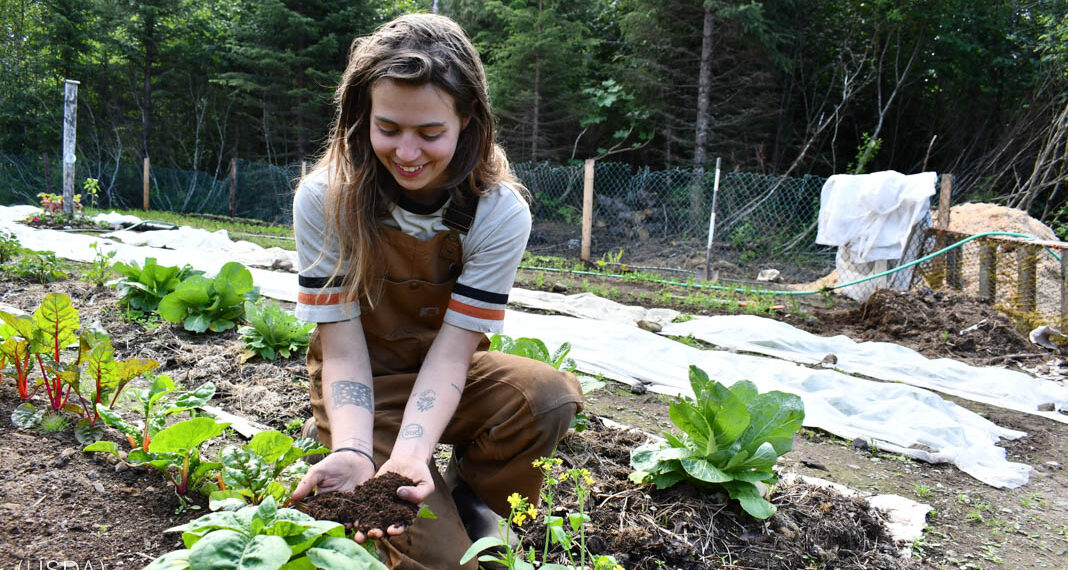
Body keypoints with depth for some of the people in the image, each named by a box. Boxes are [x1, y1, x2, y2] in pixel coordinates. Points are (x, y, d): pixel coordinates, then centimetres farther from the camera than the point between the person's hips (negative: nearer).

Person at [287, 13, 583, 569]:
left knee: (551, 396, -30)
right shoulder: (325, 199, -20)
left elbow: (452, 348, -21)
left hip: (446, 376, 2)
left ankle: (467, 500, -2)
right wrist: (353, 453, -37)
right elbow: (343, 347, -19)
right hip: (365, 386, -1)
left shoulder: (500, 212, -19)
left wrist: (410, 454, -38)